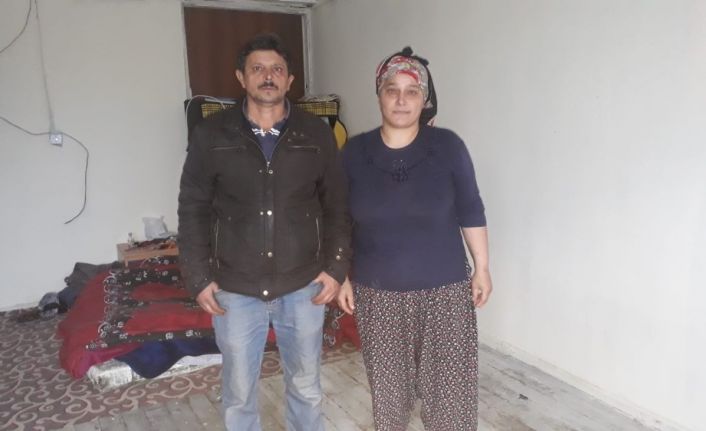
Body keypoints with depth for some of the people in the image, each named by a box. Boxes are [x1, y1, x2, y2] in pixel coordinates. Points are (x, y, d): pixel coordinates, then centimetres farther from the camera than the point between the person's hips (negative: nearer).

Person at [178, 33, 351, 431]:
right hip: (235, 290, 0)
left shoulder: (317, 135, -2)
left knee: (306, 386, 18)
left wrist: (336, 267, -3)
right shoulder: (211, 135, -4)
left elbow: (338, 207, 2)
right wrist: (199, 278, -3)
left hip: (303, 286, 1)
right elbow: (193, 210, 0)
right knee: (239, 393, 17)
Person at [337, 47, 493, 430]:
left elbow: (471, 212, 0)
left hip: (444, 289, -1)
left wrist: (481, 268, 1)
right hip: (376, 292, 2)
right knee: (387, 383, 17)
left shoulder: (447, 146, -7)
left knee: (451, 383, 9)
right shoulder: (355, 152, -3)